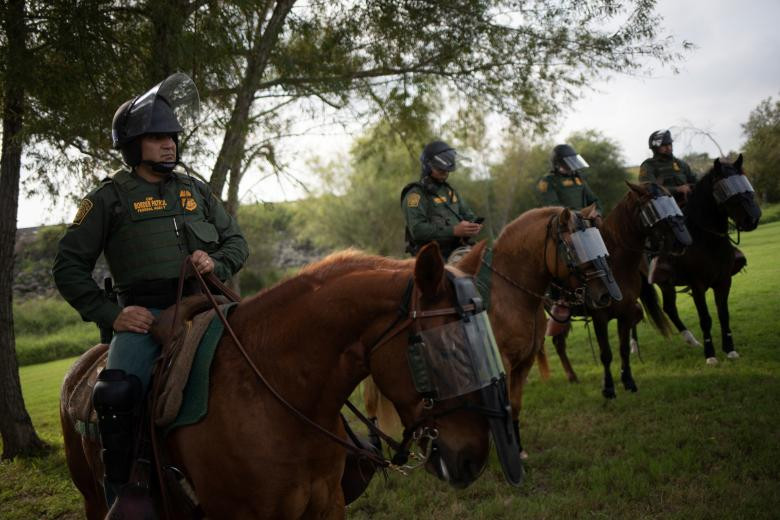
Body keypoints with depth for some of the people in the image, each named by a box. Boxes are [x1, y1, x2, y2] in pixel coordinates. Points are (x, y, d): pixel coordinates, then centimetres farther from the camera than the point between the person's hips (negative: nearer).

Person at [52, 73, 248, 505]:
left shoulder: (196, 191, 19)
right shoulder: (110, 198, 7)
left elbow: (236, 240, 22)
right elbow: (69, 267, 7)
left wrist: (217, 263, -2)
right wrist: (110, 315, -5)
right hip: (145, 314, -4)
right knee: (116, 392, -29)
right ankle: (119, 492, -11)